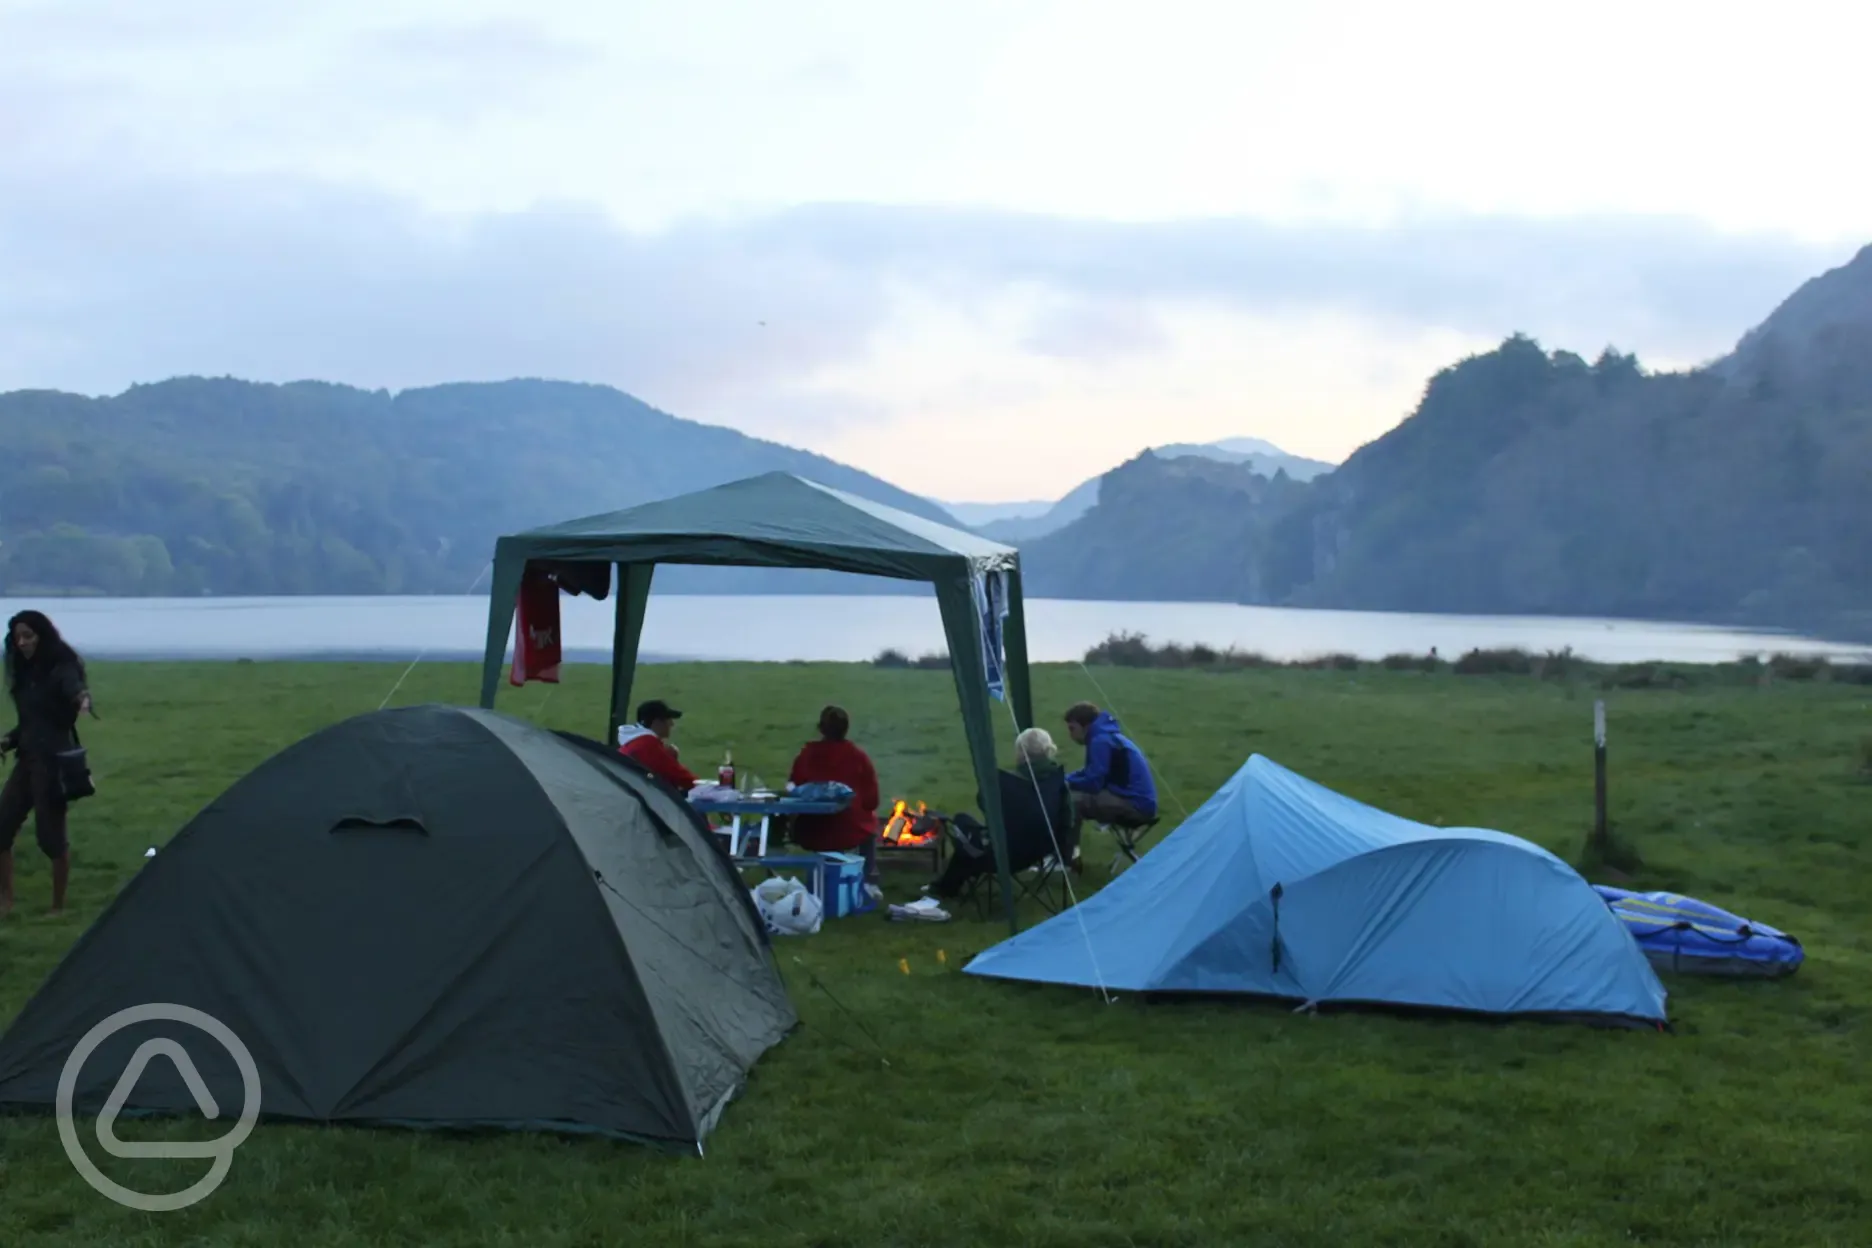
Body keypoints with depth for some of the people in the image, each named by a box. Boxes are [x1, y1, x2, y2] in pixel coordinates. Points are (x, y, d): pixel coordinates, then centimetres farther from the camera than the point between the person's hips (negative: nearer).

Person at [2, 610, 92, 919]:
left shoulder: (61, 669, -11)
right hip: (28, 759, 8)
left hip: (54, 760, -8)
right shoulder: (25, 673, 12)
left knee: (50, 833, -5)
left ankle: (58, 907, 9)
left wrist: (83, 698, -58)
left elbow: (74, 689, -35)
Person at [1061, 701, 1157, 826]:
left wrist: (1067, 783, -1)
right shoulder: (1106, 737, 16)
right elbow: (1089, 774, 25)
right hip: (1139, 802, 10)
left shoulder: (1101, 741, -14)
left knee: (1071, 801, -19)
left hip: (1136, 805, -10)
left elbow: (1093, 783, -17)